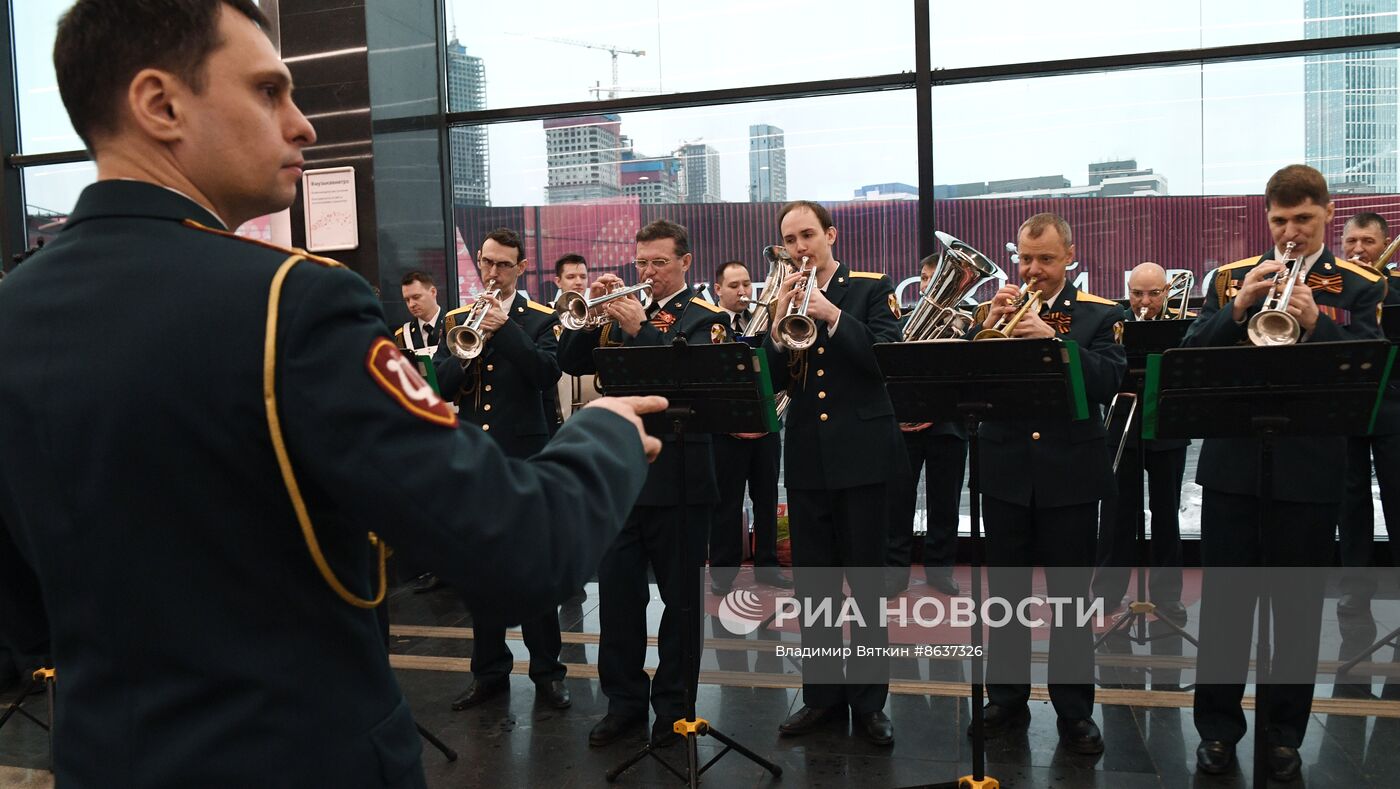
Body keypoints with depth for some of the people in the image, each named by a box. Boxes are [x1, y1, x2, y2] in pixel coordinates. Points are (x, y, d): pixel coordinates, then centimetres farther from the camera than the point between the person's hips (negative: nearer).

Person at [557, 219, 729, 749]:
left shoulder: (704, 318, -1)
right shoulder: (621, 312, 13)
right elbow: (572, 363, 5)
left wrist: (641, 328, -24)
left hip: (678, 474, -4)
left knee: (679, 594, 6)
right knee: (617, 590, 7)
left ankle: (674, 703, 19)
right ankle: (624, 699, 20)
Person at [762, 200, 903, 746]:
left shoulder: (871, 289, 1)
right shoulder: (782, 299, 9)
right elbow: (771, 382, 1)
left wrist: (832, 316, -22)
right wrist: (779, 326, -14)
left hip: (862, 454, -3)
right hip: (806, 459, 4)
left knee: (867, 583, 4)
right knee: (811, 584, 9)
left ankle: (869, 699, 15)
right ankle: (822, 694, 21)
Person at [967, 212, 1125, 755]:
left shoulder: (1100, 315, 2)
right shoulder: (993, 312, 7)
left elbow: (1109, 381, -15)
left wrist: (1051, 339, -24)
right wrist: (990, 323, -16)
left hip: (1070, 475, -2)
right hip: (1005, 471, 2)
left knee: (1070, 596, 6)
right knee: (1005, 593, 11)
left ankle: (1074, 711, 18)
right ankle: (1006, 700, 25)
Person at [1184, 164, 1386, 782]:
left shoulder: (1359, 287, 2)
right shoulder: (1232, 277, 7)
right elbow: (1191, 357, -2)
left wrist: (1315, 323, -23)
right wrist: (1238, 307, -16)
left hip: (1311, 468, -1)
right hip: (1233, 461, 1)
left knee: (1298, 604, 9)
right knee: (1223, 598, 7)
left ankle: (1285, 733, 23)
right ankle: (1217, 726, 20)